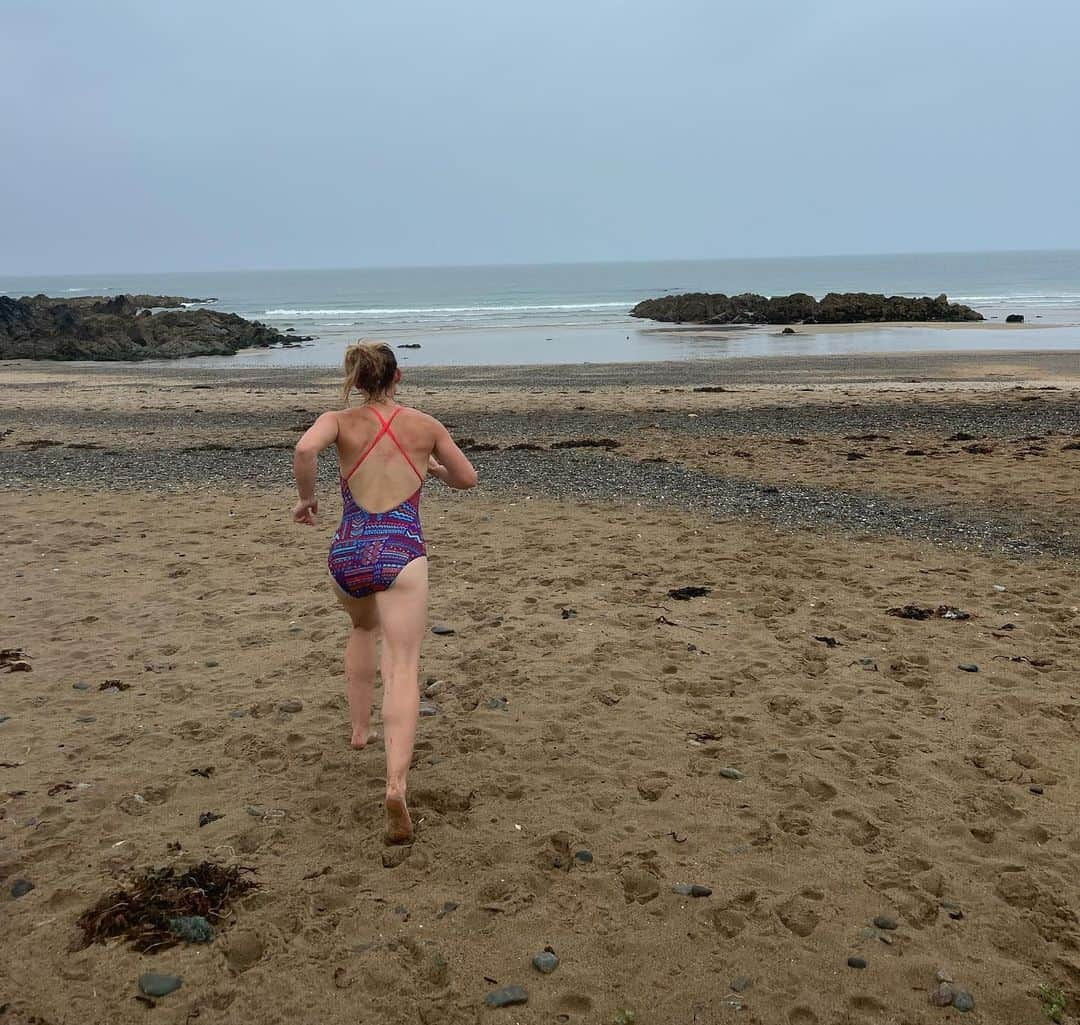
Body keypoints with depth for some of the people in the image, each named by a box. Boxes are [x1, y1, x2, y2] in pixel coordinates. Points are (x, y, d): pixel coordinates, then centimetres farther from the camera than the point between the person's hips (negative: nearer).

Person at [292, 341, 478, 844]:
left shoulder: (340, 421, 5)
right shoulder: (425, 424, 9)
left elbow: (304, 449, -18)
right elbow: (467, 478, 19)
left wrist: (305, 498, -1)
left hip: (348, 552, 2)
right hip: (401, 553, -2)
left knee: (363, 628, 34)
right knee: (402, 669, -10)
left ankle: (360, 728, 37)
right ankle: (396, 784, -28)